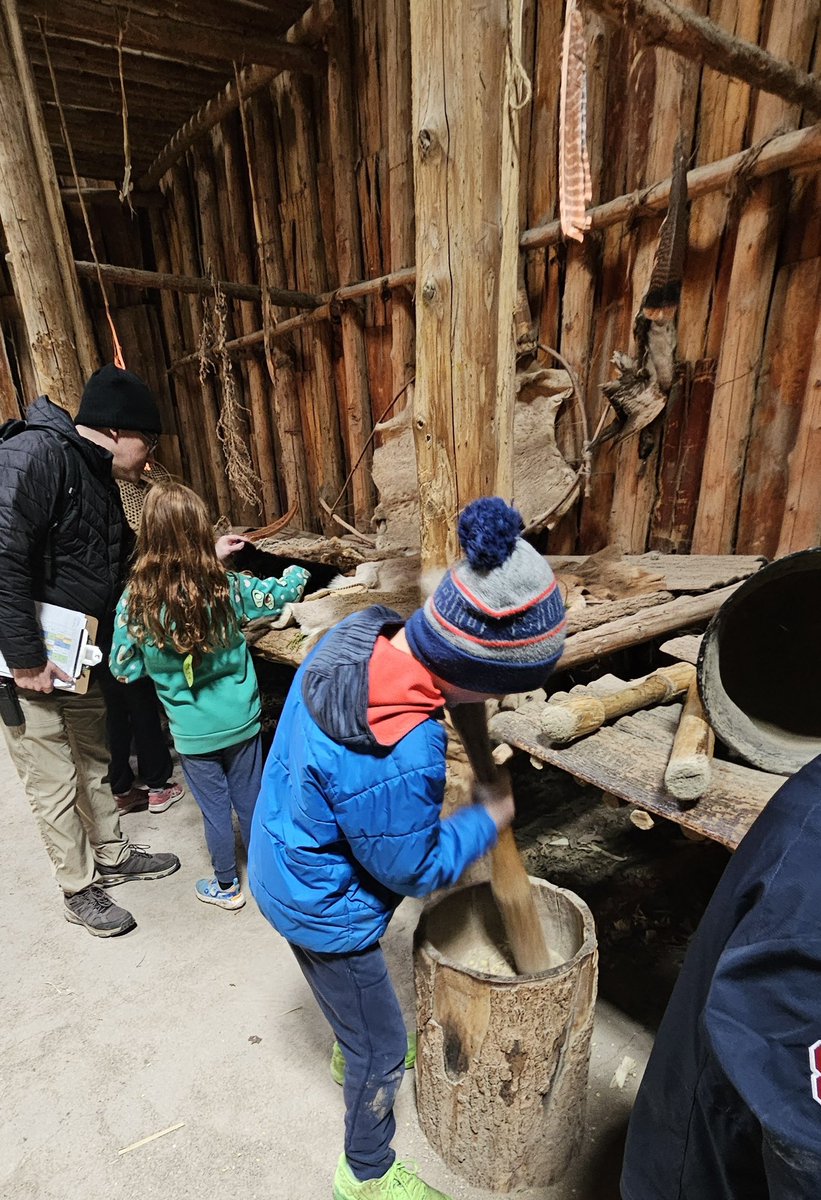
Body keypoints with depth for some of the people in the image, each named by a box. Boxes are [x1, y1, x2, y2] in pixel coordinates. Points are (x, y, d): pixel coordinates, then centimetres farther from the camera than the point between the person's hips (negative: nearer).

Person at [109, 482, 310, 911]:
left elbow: (123, 670, -5)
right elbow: (281, 593, 2)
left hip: (192, 731, -1)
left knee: (215, 811, 17)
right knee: (250, 800, 20)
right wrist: (297, 572, 22)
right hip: (241, 720, 1)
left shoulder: (135, 601, -16)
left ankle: (227, 887, 37)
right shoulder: (226, 587, -15)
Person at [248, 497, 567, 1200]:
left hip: (286, 867, 8)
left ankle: (355, 1052, 67)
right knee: (382, 1050, 20)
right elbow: (417, 870, -23)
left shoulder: (359, 634, -20)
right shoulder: (397, 758, -43)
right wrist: (488, 820, -8)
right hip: (324, 910, -8)